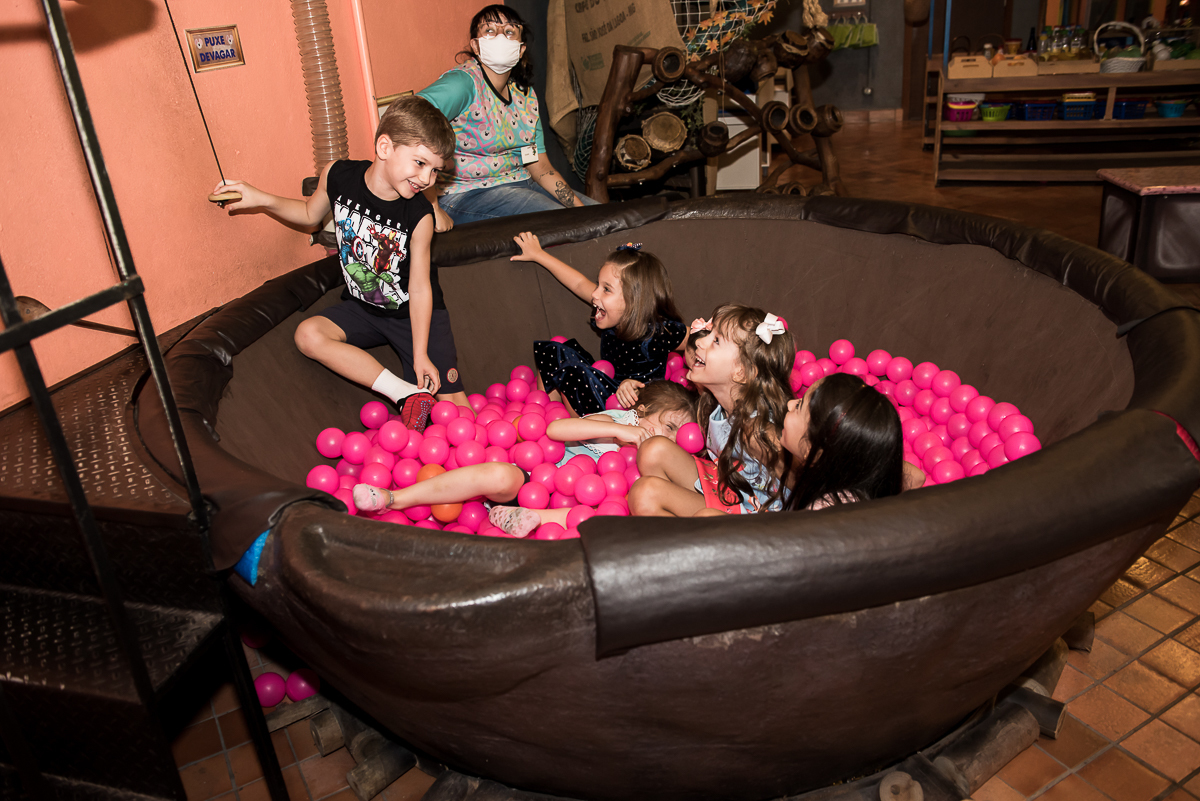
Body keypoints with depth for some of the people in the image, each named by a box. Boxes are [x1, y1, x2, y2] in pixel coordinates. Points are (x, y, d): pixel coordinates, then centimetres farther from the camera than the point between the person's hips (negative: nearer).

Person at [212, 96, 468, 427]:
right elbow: (311, 216, 9)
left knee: (454, 408, -17)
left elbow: (420, 288, -18)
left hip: (415, 313, -4)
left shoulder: (419, 215, -22)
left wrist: (421, 354, -20)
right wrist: (262, 199, -2)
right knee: (309, 335, -26)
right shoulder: (338, 176, -14)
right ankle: (407, 394, -24)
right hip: (362, 307, 4)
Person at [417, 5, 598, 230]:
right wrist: (432, 208, -34)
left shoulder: (525, 94, 10)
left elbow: (541, 167, 10)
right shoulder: (464, 83, -16)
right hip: (467, 193, -8)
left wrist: (579, 205, -5)